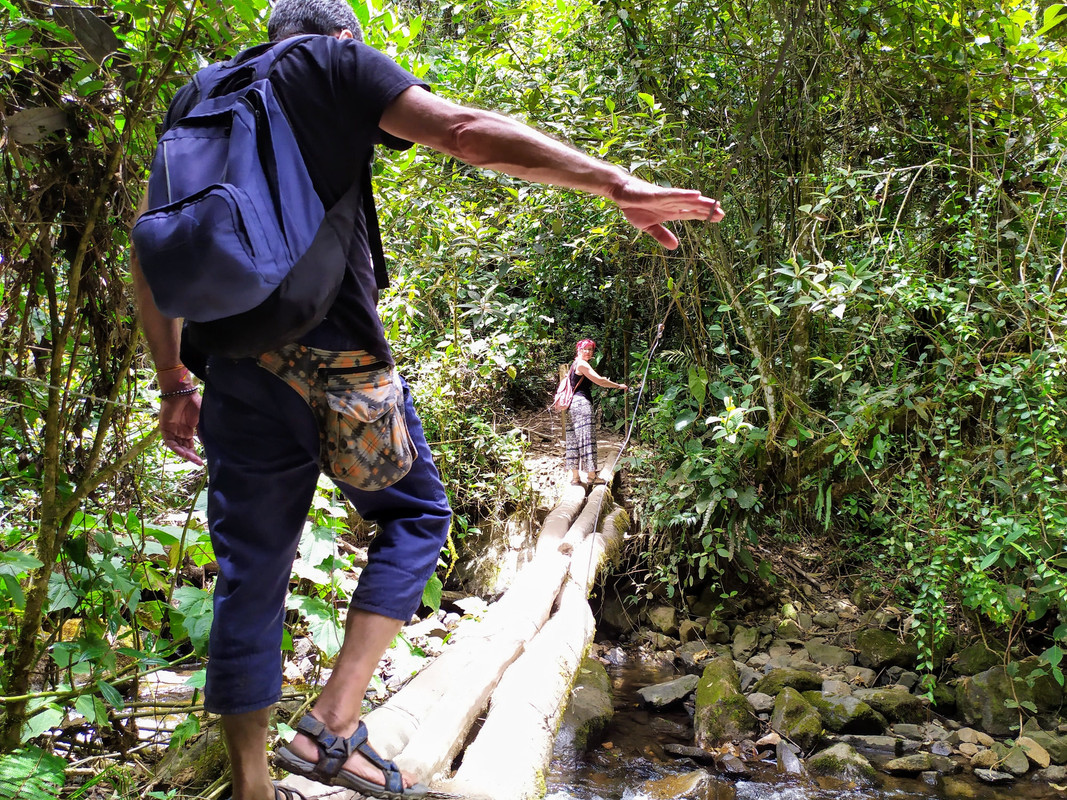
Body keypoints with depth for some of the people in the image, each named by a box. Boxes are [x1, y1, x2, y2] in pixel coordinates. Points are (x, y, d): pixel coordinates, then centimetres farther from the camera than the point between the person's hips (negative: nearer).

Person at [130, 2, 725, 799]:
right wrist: (620, 185, -12)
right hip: (334, 352, -5)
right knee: (415, 514, 14)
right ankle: (333, 724, 4)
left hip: (235, 366, 5)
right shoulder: (338, 65, 5)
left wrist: (174, 381, 19)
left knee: (250, 570, 10)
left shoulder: (193, 96, 20)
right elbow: (470, 134, -9)